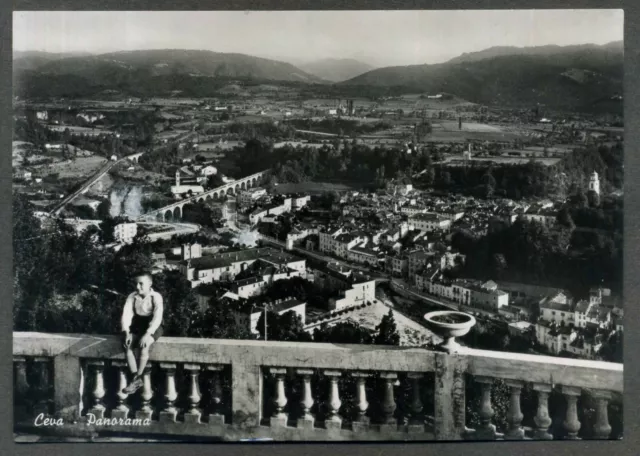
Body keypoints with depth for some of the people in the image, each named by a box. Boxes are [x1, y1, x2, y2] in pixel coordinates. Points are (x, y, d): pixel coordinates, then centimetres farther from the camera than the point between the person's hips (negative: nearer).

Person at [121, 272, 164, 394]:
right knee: (126, 344, -25)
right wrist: (126, 333, -24)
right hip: (137, 326, 4)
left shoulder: (156, 297, -14)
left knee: (144, 345, -33)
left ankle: (137, 379, -23)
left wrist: (147, 334, -35)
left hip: (153, 327, -4)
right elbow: (126, 314, -9)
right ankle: (135, 378, -21)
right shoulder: (132, 296, -3)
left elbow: (157, 318, -23)